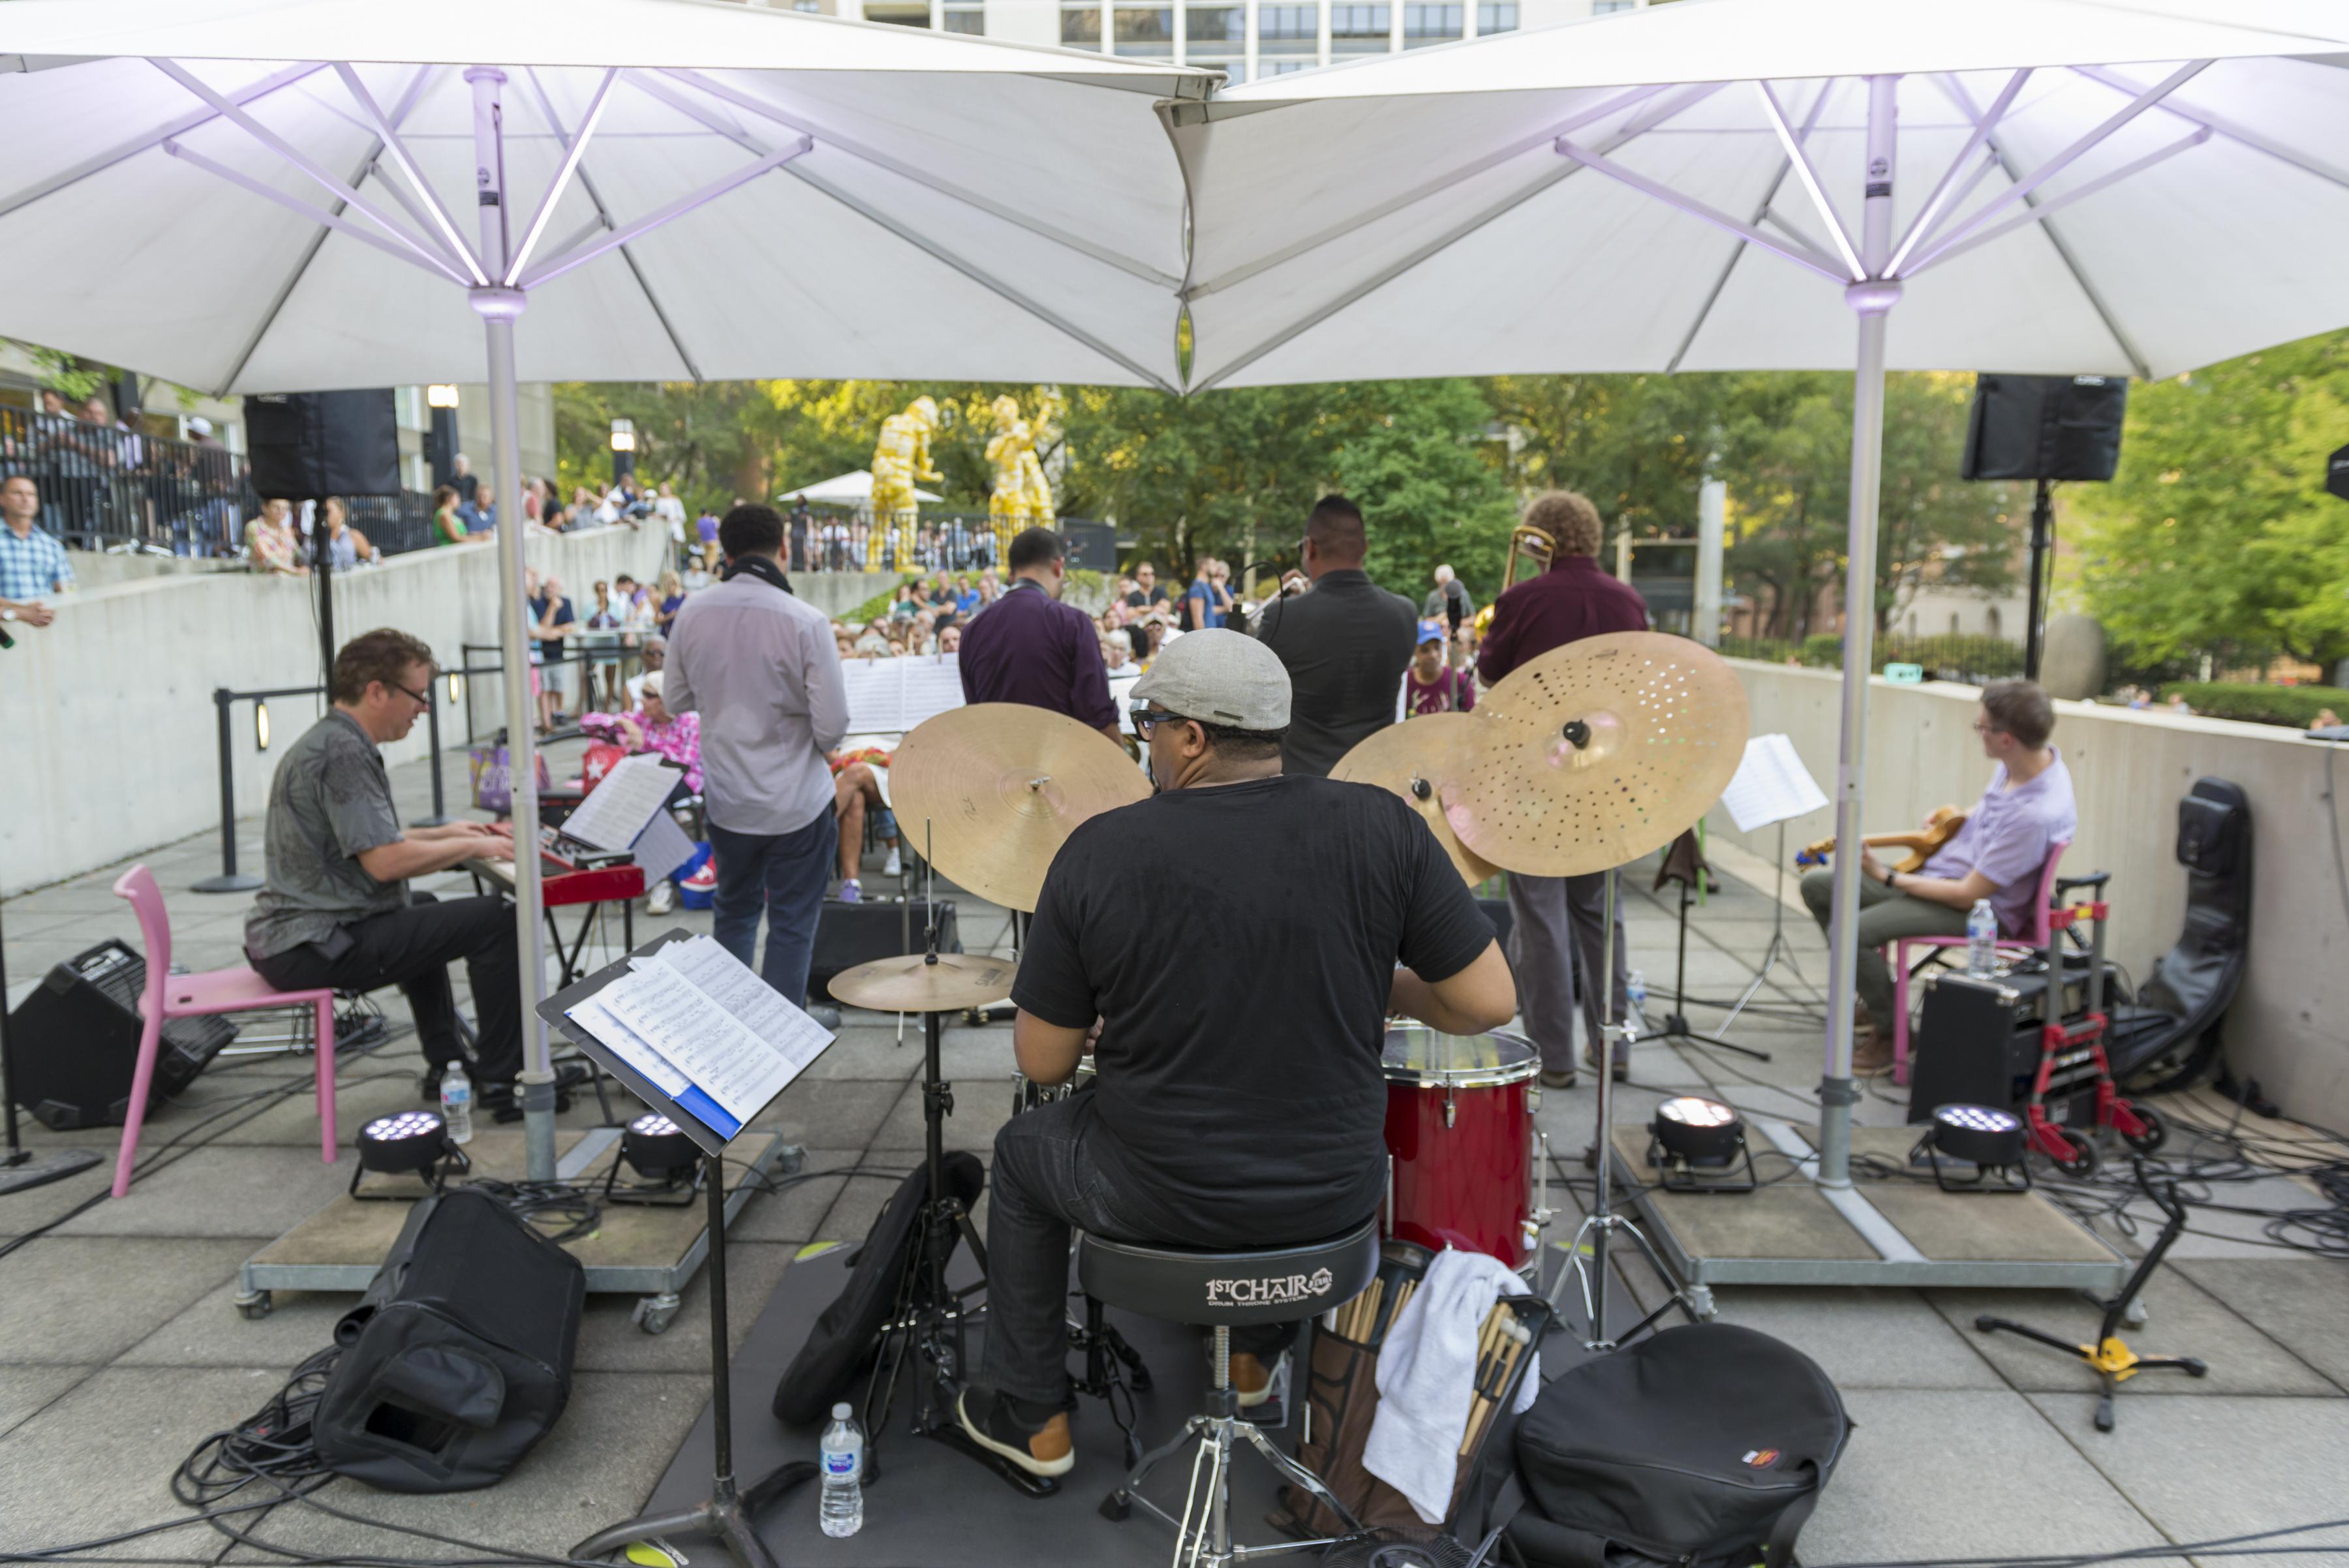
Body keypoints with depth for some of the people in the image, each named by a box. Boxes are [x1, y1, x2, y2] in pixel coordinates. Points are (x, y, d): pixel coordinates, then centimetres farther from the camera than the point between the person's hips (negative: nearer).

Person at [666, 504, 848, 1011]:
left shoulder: (693, 614, -5)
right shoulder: (804, 622, -18)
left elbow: (677, 701, 6)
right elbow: (832, 726, -17)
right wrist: (817, 745, 4)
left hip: (726, 798, 5)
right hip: (795, 801, -4)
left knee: (734, 913, 23)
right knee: (791, 929, 8)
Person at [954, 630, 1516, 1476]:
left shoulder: (1101, 852, -15)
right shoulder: (1380, 827, -12)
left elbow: (1043, 1062, -8)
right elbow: (1489, 1004, -11)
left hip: (1160, 1199, -2)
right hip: (1334, 1197, 2)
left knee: (1022, 1150, 30)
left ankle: (1031, 1417, 38)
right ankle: (1256, 1352, 48)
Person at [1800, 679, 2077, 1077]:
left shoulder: (2038, 815, -31)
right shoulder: (2022, 760, -5)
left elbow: (1968, 896, -24)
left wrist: (1887, 877, -16)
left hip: (1982, 907, -10)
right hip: (1942, 872, 10)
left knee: (1855, 931, -29)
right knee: (1817, 884, 4)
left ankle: (1891, 1034, -3)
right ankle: (1873, 997, 20)